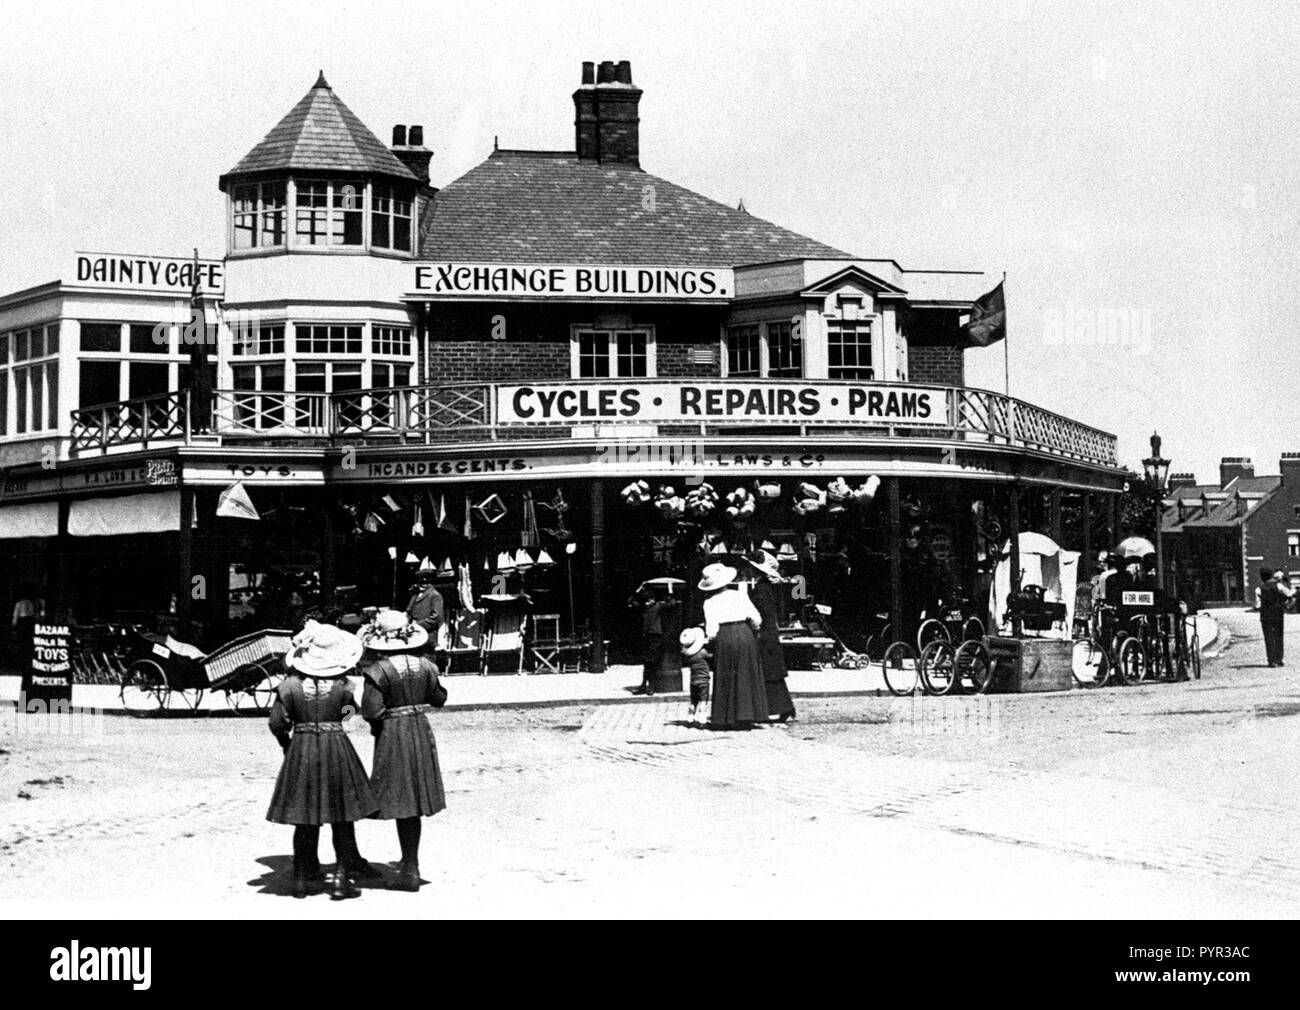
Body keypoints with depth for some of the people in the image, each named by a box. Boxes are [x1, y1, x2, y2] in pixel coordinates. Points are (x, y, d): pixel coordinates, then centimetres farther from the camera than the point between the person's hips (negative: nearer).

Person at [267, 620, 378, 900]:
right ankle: (341, 878, 5)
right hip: (337, 748, -1)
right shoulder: (341, 685, -7)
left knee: (305, 819, 10)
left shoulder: (291, 685, -7)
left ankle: (302, 878, 13)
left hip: (301, 751, 1)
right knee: (342, 819, 7)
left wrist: (287, 744, 12)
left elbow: (277, 722, -4)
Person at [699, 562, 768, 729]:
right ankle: (746, 717, 7)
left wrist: (709, 638, 13)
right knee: (746, 677, 10)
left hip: (724, 638, -1)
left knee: (725, 680, 8)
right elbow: (756, 620, 3)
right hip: (744, 634, 1)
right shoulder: (738, 595, 4)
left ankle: (723, 720, 6)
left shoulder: (710, 602, 0)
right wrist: (753, 630, 23)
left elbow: (711, 630, -7)